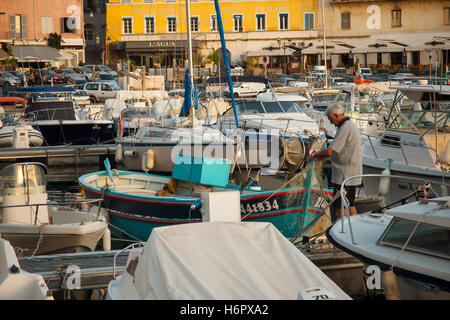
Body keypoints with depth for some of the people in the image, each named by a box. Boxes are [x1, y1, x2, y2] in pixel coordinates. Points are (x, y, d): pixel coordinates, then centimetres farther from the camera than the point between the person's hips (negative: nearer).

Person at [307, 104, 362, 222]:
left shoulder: (345, 128, -19)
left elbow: (330, 151, -22)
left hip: (344, 177, -10)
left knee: (341, 207, -4)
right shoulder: (351, 126, 15)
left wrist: (314, 156, -6)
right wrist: (321, 157, 16)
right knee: (350, 205, 16)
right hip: (352, 175, 10)